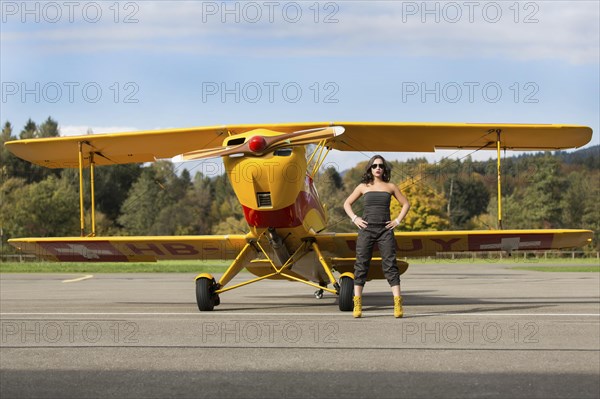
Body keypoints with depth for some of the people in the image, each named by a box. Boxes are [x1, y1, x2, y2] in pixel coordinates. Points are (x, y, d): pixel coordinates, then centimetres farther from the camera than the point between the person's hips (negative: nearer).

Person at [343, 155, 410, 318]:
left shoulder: (390, 187, 10)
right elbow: (347, 203, 16)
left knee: (390, 265, -6)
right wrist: (354, 219, 1)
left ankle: (397, 304, -11)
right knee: (361, 265, -2)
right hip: (366, 229, 0)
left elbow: (406, 204, 17)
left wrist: (398, 220, 5)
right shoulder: (363, 187, 10)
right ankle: (357, 305, -1)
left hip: (385, 230, 0)